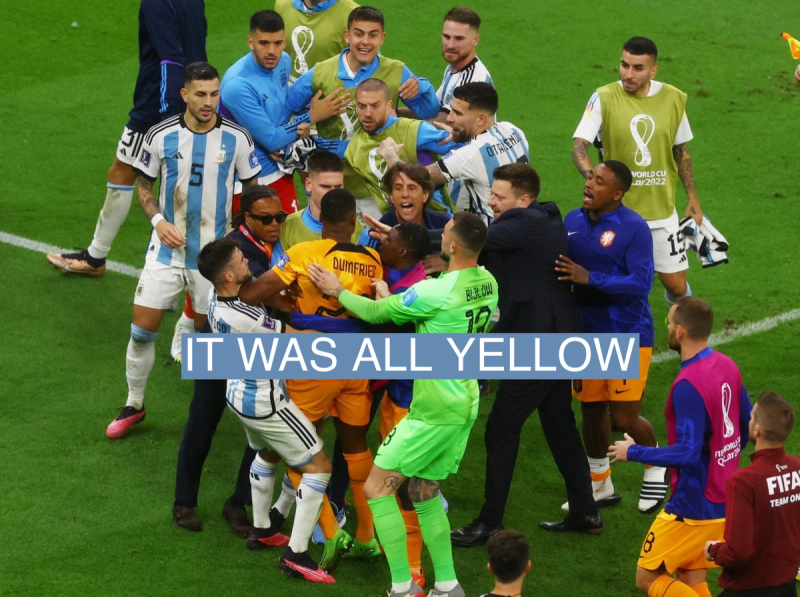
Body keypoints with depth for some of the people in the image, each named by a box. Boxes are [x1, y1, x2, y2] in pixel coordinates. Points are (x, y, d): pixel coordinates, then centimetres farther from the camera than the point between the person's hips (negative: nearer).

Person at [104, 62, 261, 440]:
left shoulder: (237, 138, -6)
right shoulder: (161, 136, -6)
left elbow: (253, 189, 7)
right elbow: (143, 184, 6)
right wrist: (158, 220, -11)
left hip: (214, 252, 0)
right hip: (167, 248, 1)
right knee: (142, 328, -2)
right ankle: (134, 405, 16)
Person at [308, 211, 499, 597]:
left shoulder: (434, 293, -21)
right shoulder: (487, 283, 2)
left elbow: (376, 313, -7)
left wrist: (337, 291, 9)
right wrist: (392, 299, 17)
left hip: (434, 410, -8)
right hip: (465, 405, 8)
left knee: (377, 488, 0)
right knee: (424, 493, 19)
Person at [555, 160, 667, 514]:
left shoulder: (634, 228, -15)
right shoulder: (572, 221, 3)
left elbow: (641, 283, -22)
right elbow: (561, 270, 13)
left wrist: (590, 278, -29)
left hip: (627, 335, -6)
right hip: (587, 333, 6)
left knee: (624, 419, -6)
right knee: (591, 411, 12)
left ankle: (657, 465, 24)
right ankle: (600, 486, 29)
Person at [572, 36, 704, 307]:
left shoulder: (673, 99, -1)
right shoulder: (604, 98, -10)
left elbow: (681, 152, 11)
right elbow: (579, 145, -17)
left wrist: (693, 200, 11)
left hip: (662, 210, 2)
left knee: (676, 285, 6)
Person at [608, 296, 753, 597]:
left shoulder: (688, 385, -24)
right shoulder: (727, 366, 2)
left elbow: (687, 453, -27)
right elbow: (746, 426, 13)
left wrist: (633, 452, -14)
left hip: (694, 509, -8)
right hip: (726, 501, 8)